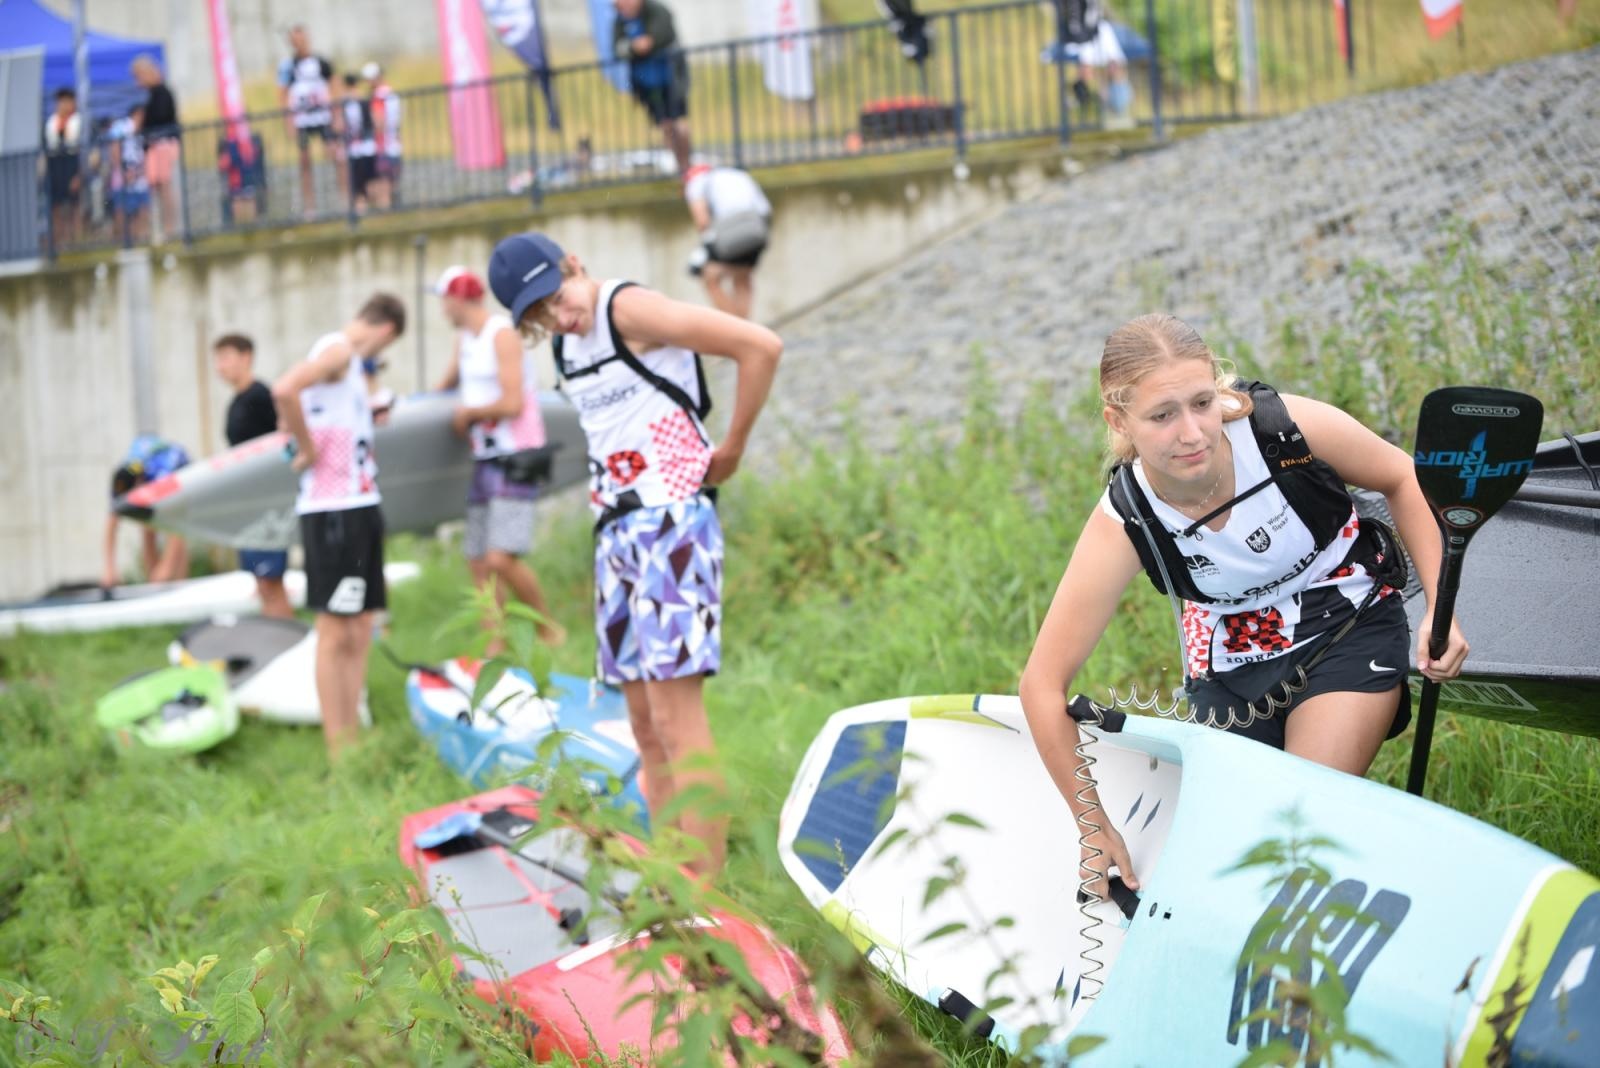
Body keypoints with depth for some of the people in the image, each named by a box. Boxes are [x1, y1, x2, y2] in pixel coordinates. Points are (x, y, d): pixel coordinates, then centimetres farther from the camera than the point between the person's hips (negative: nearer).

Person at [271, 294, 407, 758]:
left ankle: (353, 744, 15)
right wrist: (308, 450, -17)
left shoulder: (347, 358, 17)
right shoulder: (338, 350, -10)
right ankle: (339, 755, -4)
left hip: (359, 506, 10)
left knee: (359, 631, 11)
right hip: (334, 508, -10)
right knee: (336, 633, -6)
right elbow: (284, 391, -28)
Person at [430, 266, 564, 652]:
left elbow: (512, 404, -20)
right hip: (485, 458, 9)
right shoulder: (464, 339, 15)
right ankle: (495, 650, 7)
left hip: (515, 460, -9)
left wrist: (468, 413, -6)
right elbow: (448, 384, 33)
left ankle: (548, 629, -1)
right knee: (479, 563, 4)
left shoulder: (502, 335, -12)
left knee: (502, 558, -19)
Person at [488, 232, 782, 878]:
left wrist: (732, 448, -9)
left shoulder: (628, 309, -11)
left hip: (670, 521, -9)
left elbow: (761, 347, -17)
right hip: (614, 528, 9)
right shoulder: (564, 345, 15)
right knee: (646, 726, 7)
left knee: (676, 715, -15)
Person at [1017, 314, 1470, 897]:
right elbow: (1043, 684, -21)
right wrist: (1094, 825, -18)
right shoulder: (1123, 524, -26)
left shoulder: (1288, 426, -28)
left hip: (1350, 627, -2)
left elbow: (1401, 478, -6)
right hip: (1231, 667, 2)